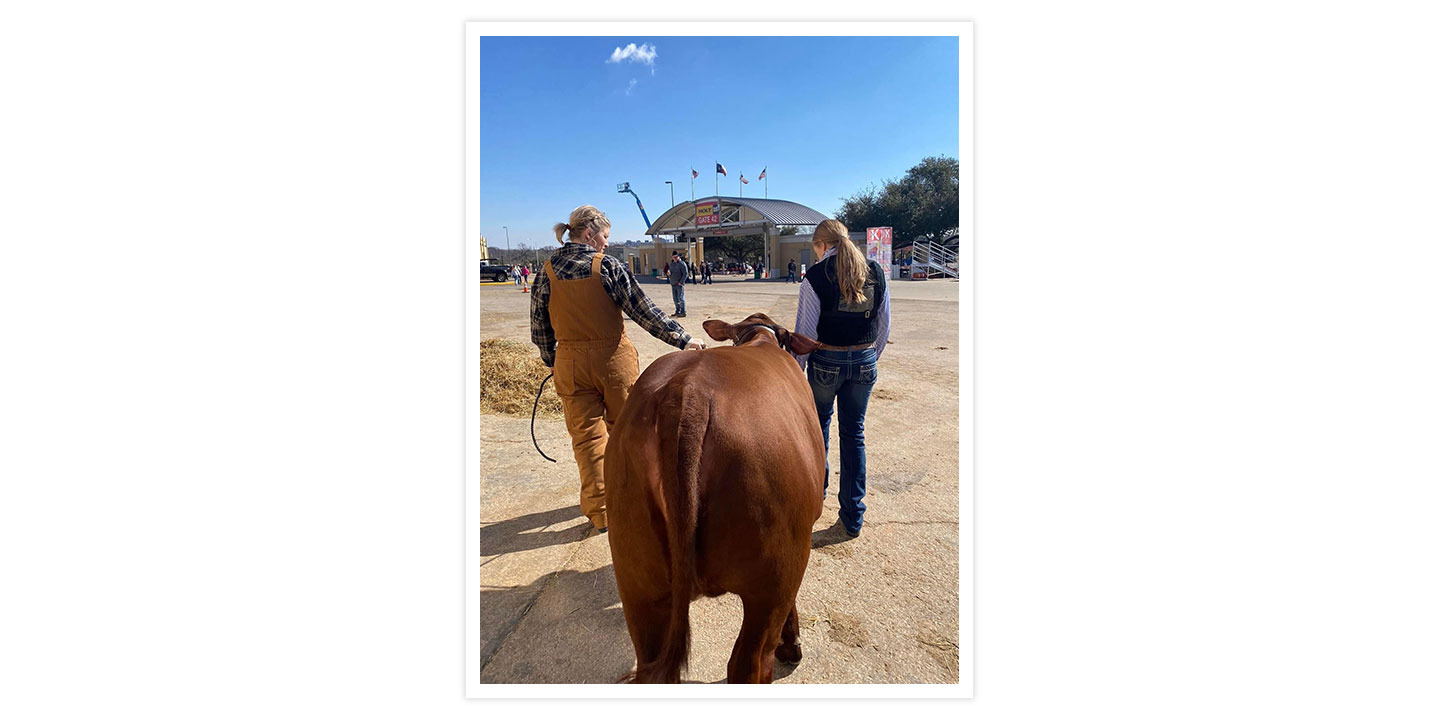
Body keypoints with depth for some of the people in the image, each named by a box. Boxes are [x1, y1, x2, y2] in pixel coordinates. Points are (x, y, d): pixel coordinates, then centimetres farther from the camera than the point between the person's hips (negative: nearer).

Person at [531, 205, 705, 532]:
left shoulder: (547, 272, -1)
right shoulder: (608, 266, -10)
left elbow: (539, 328, 4)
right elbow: (643, 310, -12)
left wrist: (552, 360, 19)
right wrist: (682, 339, -7)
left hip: (571, 362, 2)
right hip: (614, 359, -2)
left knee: (586, 434, 10)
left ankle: (600, 511, 14)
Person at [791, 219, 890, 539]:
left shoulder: (816, 276, -11)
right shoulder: (876, 273, 2)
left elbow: (805, 331, -11)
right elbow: (884, 326, 8)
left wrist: (796, 371, -1)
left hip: (825, 362, -3)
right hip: (864, 362, 3)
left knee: (819, 424, 21)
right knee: (854, 433, 11)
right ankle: (853, 516, 15)